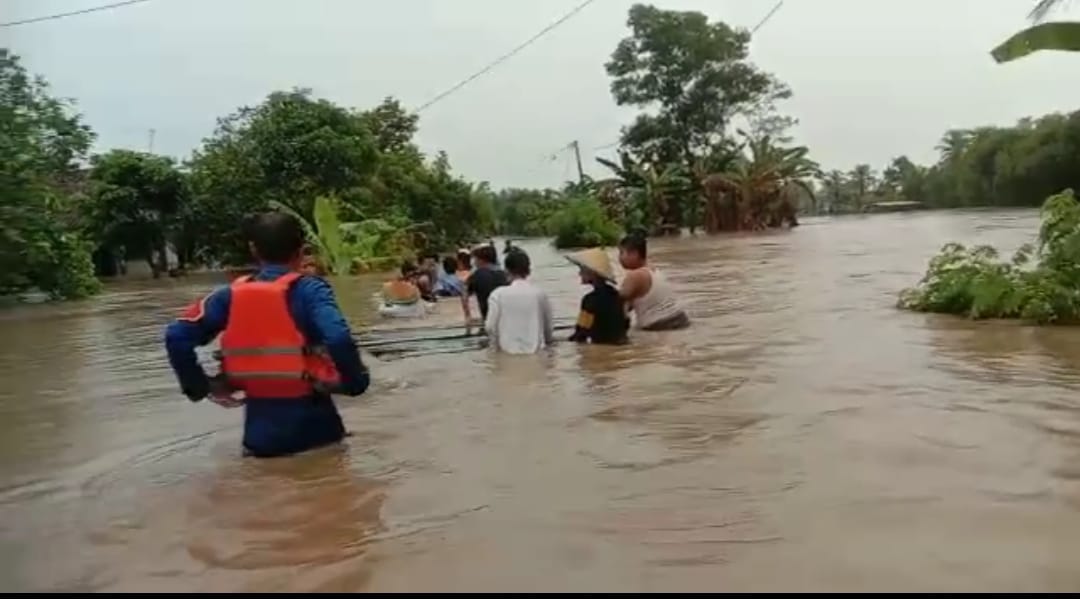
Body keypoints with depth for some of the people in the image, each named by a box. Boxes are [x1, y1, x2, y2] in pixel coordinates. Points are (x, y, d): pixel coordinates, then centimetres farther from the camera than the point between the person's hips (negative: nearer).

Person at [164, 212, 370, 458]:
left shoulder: (232, 295, 2)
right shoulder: (310, 290, -11)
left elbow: (176, 337, -1)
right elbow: (338, 339, -26)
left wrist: (200, 387, 7)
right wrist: (356, 381, -10)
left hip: (260, 430, 4)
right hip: (312, 425, -3)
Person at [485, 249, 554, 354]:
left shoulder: (498, 294, -10)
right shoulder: (540, 293, -3)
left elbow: (490, 326, -7)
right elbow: (548, 325, 6)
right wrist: (547, 342, 25)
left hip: (508, 350, -1)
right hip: (535, 349, 2)